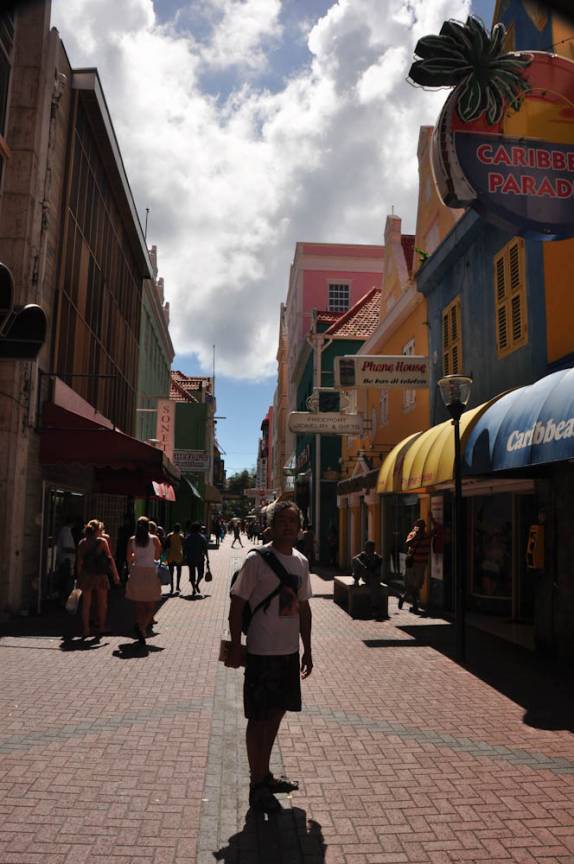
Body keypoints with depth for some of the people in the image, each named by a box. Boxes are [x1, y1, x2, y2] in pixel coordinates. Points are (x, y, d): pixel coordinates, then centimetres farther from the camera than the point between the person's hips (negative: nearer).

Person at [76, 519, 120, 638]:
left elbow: (79, 562, 2)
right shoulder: (102, 541, -7)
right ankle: (101, 627, 19)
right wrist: (115, 575, -6)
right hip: (100, 575, -2)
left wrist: (79, 577, 9)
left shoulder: (82, 543, 1)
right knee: (102, 603, 13)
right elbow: (110, 559, -9)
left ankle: (85, 629, 6)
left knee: (86, 604, 8)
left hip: (86, 576, 2)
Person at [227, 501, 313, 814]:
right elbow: (237, 604, -12)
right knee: (259, 717, 4)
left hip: (290, 651, 7)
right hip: (262, 652, -7)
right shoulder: (257, 559, -15)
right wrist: (235, 647, -14)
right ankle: (257, 786, 19)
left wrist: (307, 650, 14)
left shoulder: (301, 561, 6)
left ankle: (265, 775, 35)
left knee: (276, 712, 18)